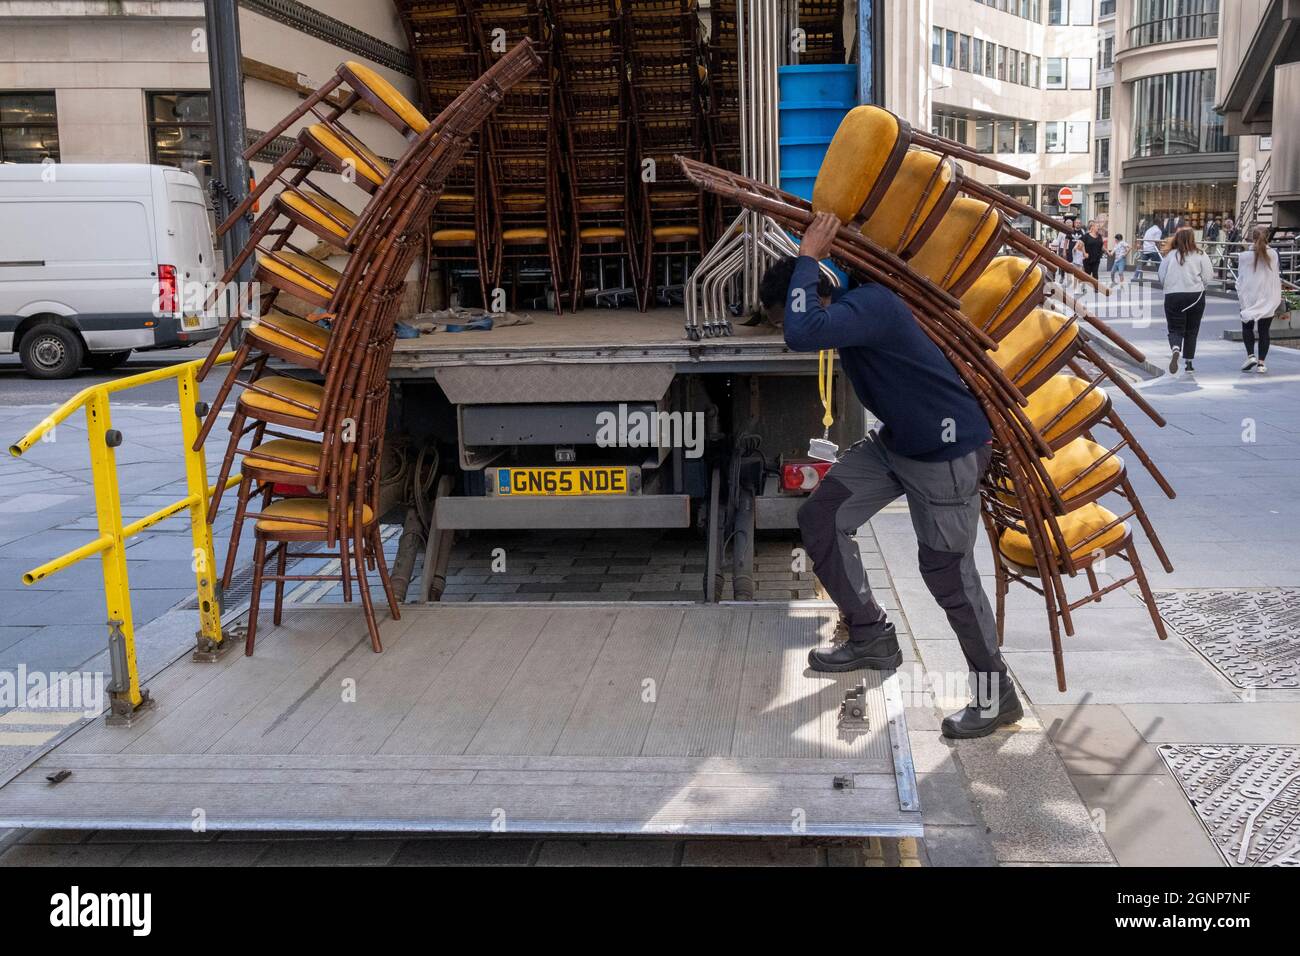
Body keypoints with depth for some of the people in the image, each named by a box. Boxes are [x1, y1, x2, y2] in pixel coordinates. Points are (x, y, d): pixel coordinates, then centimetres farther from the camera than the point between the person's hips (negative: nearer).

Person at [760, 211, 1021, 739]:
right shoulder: (847, 312, 2)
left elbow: (801, 334, -44)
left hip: (947, 452, -9)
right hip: (895, 441, 9)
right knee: (821, 518, 1)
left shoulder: (869, 306, -27)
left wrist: (808, 257, -33)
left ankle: (996, 695, 17)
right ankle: (871, 637, 15)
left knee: (948, 573, -2)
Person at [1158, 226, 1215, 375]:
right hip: (1196, 296, 0)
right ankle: (1188, 363, 18)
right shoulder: (1200, 255, -3)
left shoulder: (1169, 255, -1)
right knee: (1191, 331, 13)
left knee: (1175, 329, 5)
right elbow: (1208, 278, -3)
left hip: (1172, 296, 0)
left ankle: (1175, 350, -27)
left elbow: (1161, 278, 3)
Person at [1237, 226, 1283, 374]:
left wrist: (1240, 297, 8)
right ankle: (1261, 363, 3)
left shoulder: (1245, 256, -8)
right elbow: (1277, 276, 3)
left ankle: (1251, 355, -2)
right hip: (1268, 300, 1)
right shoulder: (1273, 255, -4)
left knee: (1247, 327, 15)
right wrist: (1277, 298, 13)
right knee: (1264, 331, 6)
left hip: (1249, 299, -1)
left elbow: (1240, 279, -3)